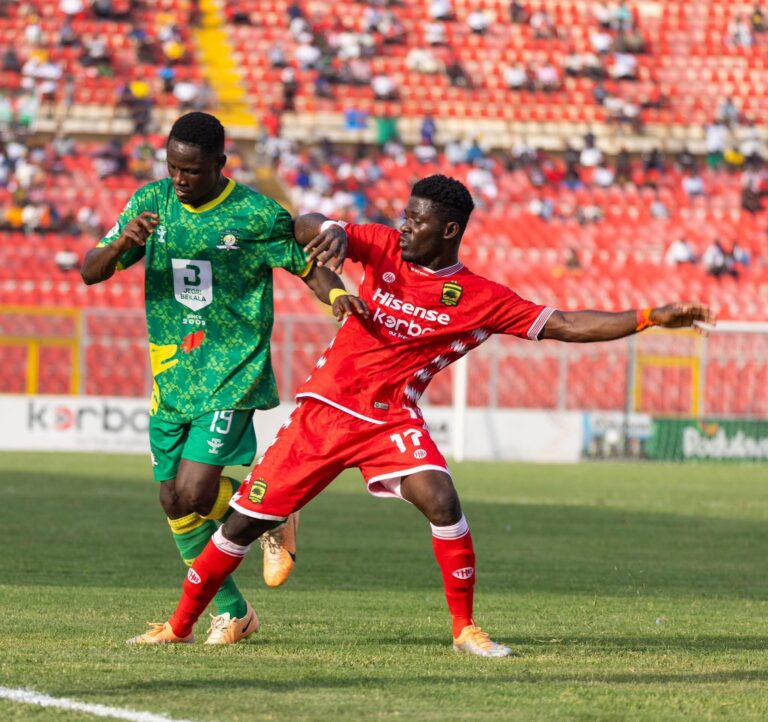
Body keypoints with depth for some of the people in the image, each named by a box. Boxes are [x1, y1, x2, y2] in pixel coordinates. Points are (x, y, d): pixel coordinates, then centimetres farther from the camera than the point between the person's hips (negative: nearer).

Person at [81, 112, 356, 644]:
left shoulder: (257, 215, -9)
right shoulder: (152, 202, 1)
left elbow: (311, 267, 2)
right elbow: (91, 273, 0)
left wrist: (339, 296, -21)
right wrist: (121, 243, -22)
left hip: (232, 375, -5)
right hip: (170, 377, 5)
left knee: (195, 494, -17)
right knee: (175, 503, 7)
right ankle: (230, 610, 24)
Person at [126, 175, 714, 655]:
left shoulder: (483, 299, -5)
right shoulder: (385, 248, 0)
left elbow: (565, 325, -8)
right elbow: (313, 229, -6)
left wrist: (651, 318, -16)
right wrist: (320, 236, -31)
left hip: (391, 418, -1)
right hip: (324, 408, 1)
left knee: (442, 501, -26)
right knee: (246, 519, 1)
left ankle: (465, 628, -10)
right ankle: (179, 625, 16)